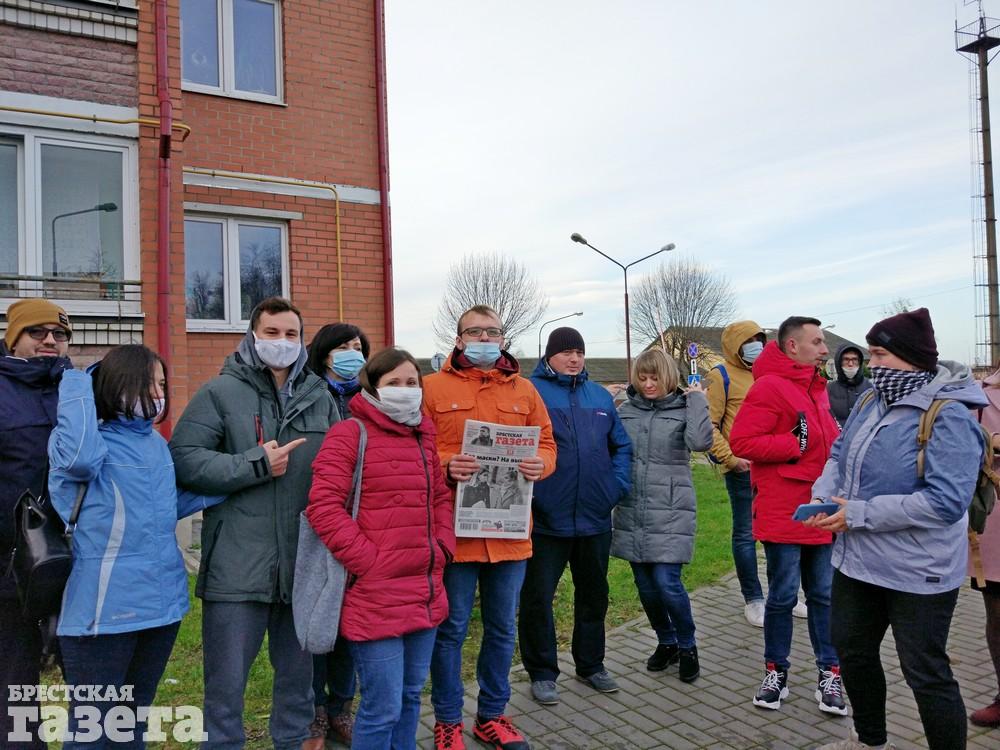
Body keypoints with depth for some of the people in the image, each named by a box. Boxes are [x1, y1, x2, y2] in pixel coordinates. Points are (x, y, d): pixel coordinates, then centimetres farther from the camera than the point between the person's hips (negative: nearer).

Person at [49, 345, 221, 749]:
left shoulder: (156, 443, 9)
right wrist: (77, 383, -23)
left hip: (161, 603, 7)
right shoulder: (89, 441, -12)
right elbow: (78, 457, -37)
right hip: (104, 609, -7)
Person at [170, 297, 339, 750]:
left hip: (305, 563, 4)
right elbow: (184, 459, -11)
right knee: (227, 680, 7)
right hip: (238, 564, -3)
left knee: (300, 671, 19)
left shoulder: (320, 397, 9)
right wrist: (256, 465, -14)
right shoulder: (221, 393, -1)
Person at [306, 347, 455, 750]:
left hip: (424, 592, 7)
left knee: (411, 695, 19)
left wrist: (442, 548, 7)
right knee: (383, 707, 0)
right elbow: (323, 506, -16)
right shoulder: (349, 434, -9)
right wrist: (367, 561, -17)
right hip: (375, 597, -7)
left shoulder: (423, 436, 14)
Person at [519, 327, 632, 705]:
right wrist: (528, 490, -17)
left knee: (594, 595, 19)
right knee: (538, 597, 4)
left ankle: (591, 665, 37)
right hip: (546, 518, -5)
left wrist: (618, 484, 4)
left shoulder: (600, 396, 10)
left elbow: (622, 445, 16)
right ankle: (542, 672, 23)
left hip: (595, 518, 5)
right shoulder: (530, 391, -7)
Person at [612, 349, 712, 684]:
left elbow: (701, 441, -22)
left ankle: (687, 647, 17)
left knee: (667, 583, -8)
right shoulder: (625, 410, 7)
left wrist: (696, 399, -16)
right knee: (645, 585, 11)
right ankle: (666, 642, 33)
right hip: (632, 512, 4)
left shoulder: (683, 409, -2)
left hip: (670, 512, -4)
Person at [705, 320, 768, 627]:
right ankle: (753, 600, 17)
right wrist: (729, 458, -15)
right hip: (743, 468, -6)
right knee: (746, 534, 5)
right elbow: (708, 424, -10)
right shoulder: (720, 377, -5)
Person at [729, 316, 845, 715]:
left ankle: (829, 674, 24)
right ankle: (776, 672, 22)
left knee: (823, 594, 13)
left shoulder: (816, 387, 14)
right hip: (783, 512, -7)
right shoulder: (769, 387, -14)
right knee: (783, 595, 5)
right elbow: (742, 442, -20)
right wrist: (795, 445, -19)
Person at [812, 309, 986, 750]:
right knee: (852, 651, 22)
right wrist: (824, 495, -9)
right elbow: (840, 454, 11)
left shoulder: (949, 416, -22)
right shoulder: (871, 402, 3)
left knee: (925, 674, 5)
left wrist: (859, 514, -26)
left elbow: (946, 501, -29)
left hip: (917, 574, -8)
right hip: (857, 561, 9)